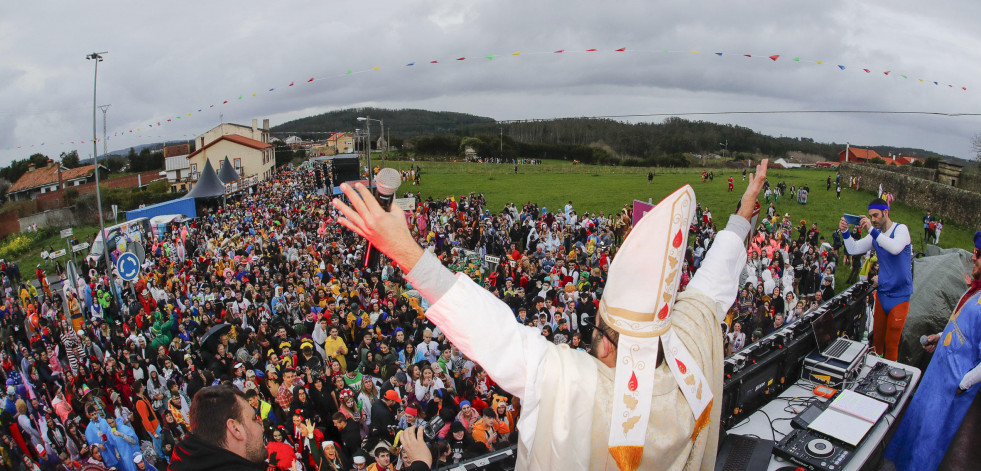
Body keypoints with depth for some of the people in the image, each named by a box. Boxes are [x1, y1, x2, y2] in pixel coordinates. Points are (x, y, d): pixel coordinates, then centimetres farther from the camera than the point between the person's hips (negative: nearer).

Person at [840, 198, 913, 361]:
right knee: (877, 337, 14)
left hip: (899, 294, -5)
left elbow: (895, 248, -31)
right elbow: (853, 249, 2)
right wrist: (845, 231, -13)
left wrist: (872, 230, -33)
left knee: (891, 342, 0)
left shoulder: (901, 229, -11)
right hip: (882, 292, 6)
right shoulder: (875, 235, 6)